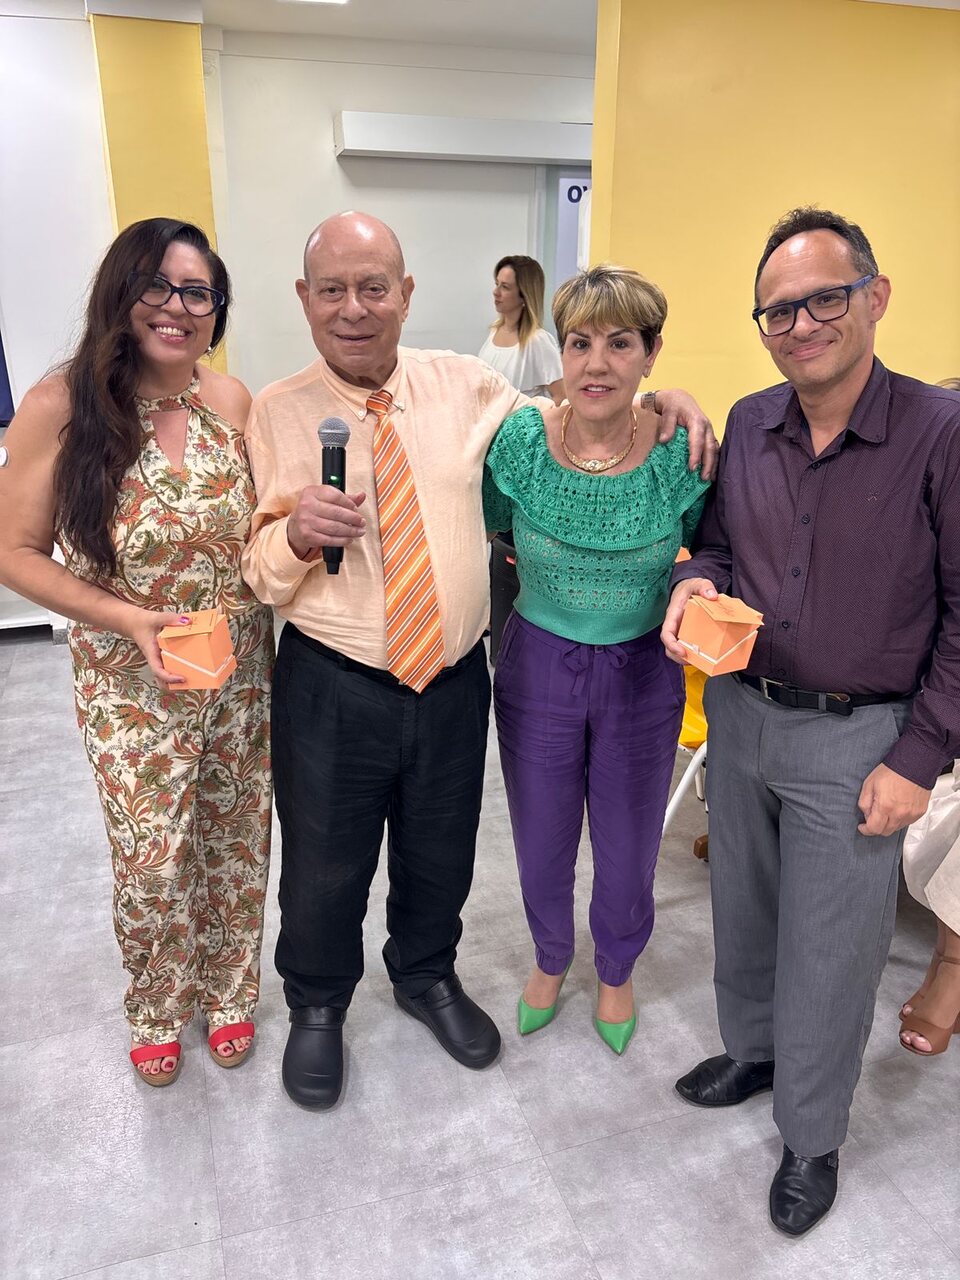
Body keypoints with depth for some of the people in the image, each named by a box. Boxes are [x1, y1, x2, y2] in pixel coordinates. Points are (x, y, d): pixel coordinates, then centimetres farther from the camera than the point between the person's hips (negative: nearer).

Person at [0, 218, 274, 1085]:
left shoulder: (232, 401, -3)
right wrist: (129, 618, -19)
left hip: (243, 673, 3)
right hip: (132, 685, -3)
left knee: (236, 847, 17)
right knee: (152, 865, 9)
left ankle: (228, 992, 44)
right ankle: (157, 1011, 41)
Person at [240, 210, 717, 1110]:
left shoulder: (464, 385, 0)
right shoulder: (275, 413, -6)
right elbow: (260, 574, -4)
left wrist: (660, 397, -1)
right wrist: (296, 531, -27)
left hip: (452, 679, 3)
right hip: (331, 688, -2)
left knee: (441, 855, 21)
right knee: (325, 865, 15)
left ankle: (426, 977, 52)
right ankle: (316, 1007, 46)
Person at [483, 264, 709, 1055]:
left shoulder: (682, 454, -15)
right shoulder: (519, 439, -14)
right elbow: (480, 529, 3)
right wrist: (543, 570, -7)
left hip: (642, 674, 0)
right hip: (538, 669, 1)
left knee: (628, 852, 17)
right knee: (541, 847, 18)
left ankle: (617, 973, 49)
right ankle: (550, 961, 50)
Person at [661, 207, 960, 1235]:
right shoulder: (746, 426, 0)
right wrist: (696, 581, -9)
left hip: (855, 739, -4)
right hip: (738, 714, 5)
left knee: (828, 952, 10)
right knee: (742, 910, 22)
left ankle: (811, 1138, 36)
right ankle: (751, 1050, 50)